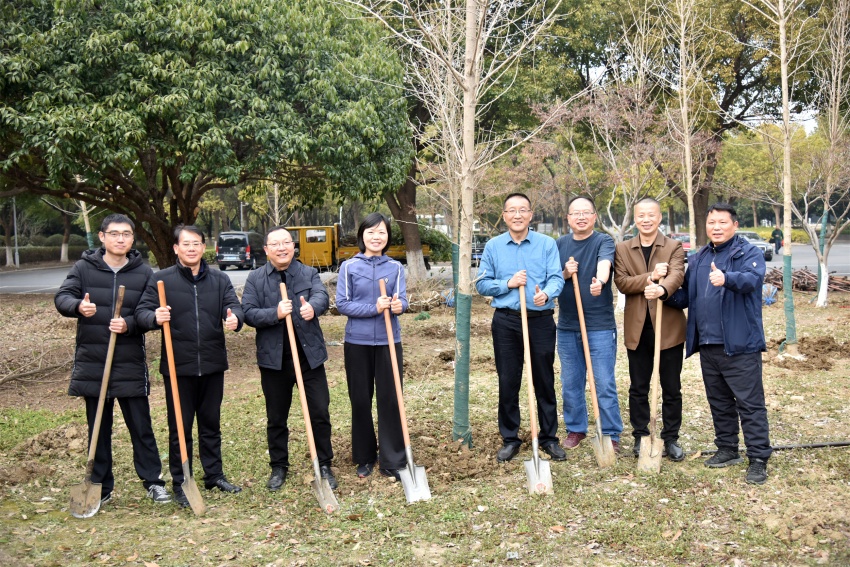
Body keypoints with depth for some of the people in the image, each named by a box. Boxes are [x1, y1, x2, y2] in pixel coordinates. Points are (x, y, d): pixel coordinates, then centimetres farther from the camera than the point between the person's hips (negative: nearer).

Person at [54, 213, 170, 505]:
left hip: (131, 364, -1)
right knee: (98, 429, 11)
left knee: (141, 426, 4)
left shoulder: (144, 273, 1)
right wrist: (78, 306, -29)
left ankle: (153, 481, 15)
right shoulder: (84, 268, 2)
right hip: (91, 362, 1)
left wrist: (130, 324, -20)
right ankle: (101, 486, 22)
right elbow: (62, 297, -6)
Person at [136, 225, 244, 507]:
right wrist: (155, 318, -29)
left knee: (211, 424, 16)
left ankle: (214, 475, 29)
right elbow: (142, 311, -5)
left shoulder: (220, 280, 7)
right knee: (180, 428, 5)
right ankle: (180, 483, 16)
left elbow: (234, 305, -3)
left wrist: (234, 317, -27)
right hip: (178, 367, -3)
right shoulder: (160, 279, -1)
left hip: (212, 366, 3)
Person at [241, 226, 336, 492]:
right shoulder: (255, 279, 3)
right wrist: (275, 314, -26)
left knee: (320, 413, 5)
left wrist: (312, 307, -39)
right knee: (276, 417, 12)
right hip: (273, 358, 0)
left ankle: (324, 465, 19)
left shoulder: (309, 274, 4)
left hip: (310, 355, 0)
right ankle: (278, 467, 27)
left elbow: (322, 295, -15)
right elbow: (248, 313, -7)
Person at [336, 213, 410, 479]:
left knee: (390, 399, 1)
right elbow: (342, 304, -6)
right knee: (360, 401, 9)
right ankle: (364, 457, 24)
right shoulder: (349, 267, -1)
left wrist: (399, 305, -27)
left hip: (388, 341, 0)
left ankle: (393, 461, 8)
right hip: (357, 342, 0)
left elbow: (402, 300, -3)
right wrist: (374, 308, -18)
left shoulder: (395, 267, 3)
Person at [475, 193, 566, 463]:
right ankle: (510, 438, 18)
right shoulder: (493, 246, 4)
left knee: (545, 380, 7)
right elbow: (482, 284, 4)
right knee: (507, 382, 6)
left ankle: (549, 437, 19)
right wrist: (508, 283, -13)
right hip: (506, 322, 1)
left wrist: (545, 293, -30)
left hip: (541, 320, -1)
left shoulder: (547, 244, 1)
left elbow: (556, 278, -9)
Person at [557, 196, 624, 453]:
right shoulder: (559, 245, 9)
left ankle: (611, 435, 9)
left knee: (604, 384, -2)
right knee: (570, 383, 12)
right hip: (567, 325, 4)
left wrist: (599, 281, -49)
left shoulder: (604, 241, -5)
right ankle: (575, 429, 27)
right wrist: (564, 274, -12)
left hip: (600, 325, -4)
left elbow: (604, 264, -26)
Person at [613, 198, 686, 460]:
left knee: (671, 389, 7)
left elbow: (677, 275, -17)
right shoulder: (623, 249, 7)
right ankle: (640, 436, 21)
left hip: (669, 327, -1)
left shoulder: (674, 247, 2)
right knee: (638, 388, 10)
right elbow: (621, 281, -6)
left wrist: (662, 289, -39)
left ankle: (671, 439, 19)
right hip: (637, 329, 2)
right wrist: (650, 277, -21)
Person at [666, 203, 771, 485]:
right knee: (719, 403, 17)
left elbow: (752, 279, -25)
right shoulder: (698, 259, 15)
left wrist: (727, 279, -45)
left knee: (750, 403, -3)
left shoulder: (749, 253, -5)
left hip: (739, 345, -7)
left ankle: (758, 458, 4)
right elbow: (686, 296, 17)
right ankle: (727, 449, 29)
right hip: (707, 345, 7)